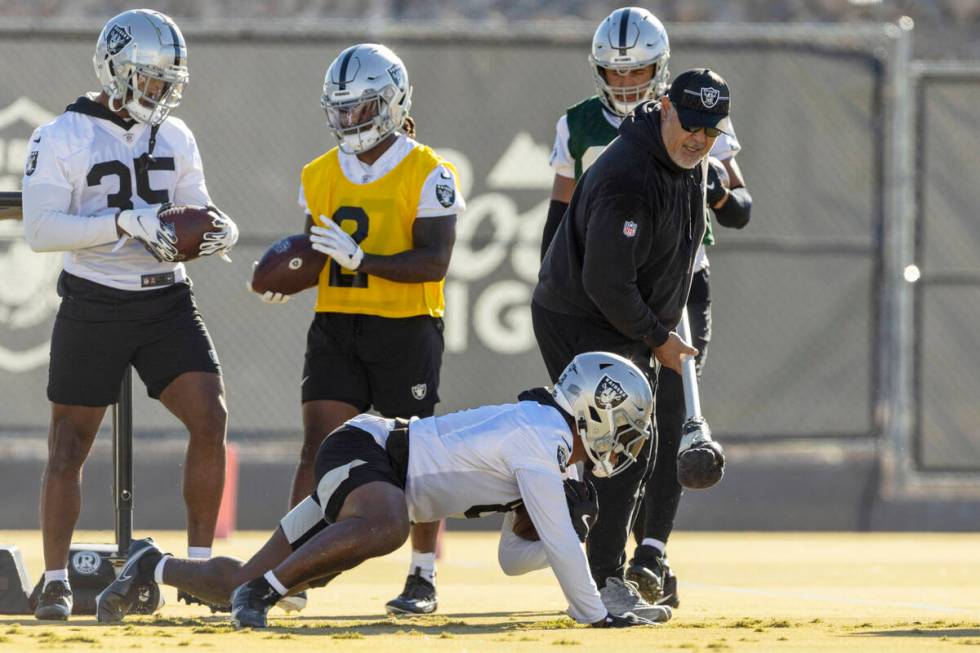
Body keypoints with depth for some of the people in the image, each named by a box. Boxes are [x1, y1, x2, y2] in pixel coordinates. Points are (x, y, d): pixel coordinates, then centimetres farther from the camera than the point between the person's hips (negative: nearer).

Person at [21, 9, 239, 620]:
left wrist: (219, 231, -11)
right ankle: (56, 581, 10)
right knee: (71, 441, 1)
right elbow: (41, 229, -17)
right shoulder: (62, 139, -8)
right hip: (94, 307, -4)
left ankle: (200, 566, 1)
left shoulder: (175, 138, 10)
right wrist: (125, 222, -27)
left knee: (211, 418, -8)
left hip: (168, 302, 4)